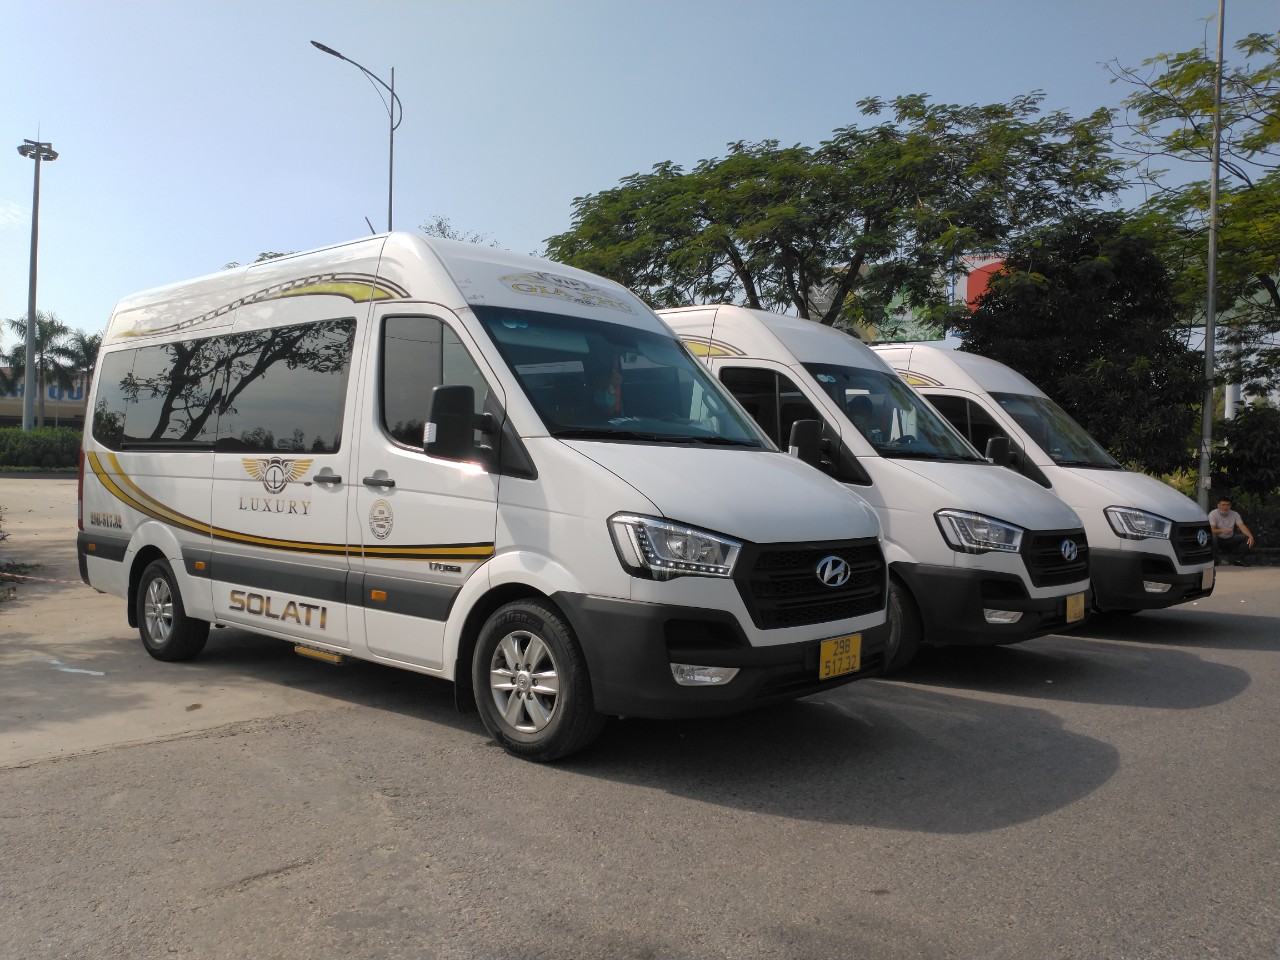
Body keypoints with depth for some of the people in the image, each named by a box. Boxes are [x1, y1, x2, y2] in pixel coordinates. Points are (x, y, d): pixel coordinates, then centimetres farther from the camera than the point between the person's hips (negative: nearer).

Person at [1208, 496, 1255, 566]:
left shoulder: (1235, 514, -1)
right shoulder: (1213, 514, -13)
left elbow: (1242, 527, -13)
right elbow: (1212, 529, -24)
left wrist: (1250, 536, -33)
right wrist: (1221, 530, -47)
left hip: (1230, 540, 4)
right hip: (1218, 540, -4)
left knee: (1247, 538, -18)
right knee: (1212, 537, -38)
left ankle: (1235, 558, -7)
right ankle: (1215, 559, -18)